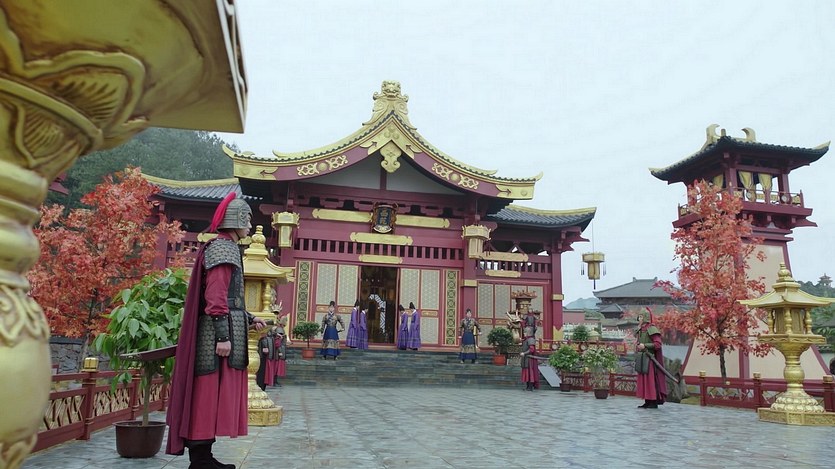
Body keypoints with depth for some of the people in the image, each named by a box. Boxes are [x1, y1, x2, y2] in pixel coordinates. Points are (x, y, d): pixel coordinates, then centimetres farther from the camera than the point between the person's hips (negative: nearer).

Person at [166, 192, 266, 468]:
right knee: (210, 393, -6)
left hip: (226, 329, 10)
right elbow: (216, 296, -19)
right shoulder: (221, 248, -10)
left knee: (214, 394, 12)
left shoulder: (227, 248, 21)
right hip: (221, 332, -10)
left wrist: (248, 319, 20)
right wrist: (223, 335, -23)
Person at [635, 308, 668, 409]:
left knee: (650, 379, -6)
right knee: (643, 380, 9)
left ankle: (654, 402, 0)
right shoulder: (640, 330, 14)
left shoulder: (652, 329, -11)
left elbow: (658, 344, -16)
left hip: (649, 358, -8)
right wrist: (637, 345, 5)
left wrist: (645, 346, -19)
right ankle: (647, 402, 15)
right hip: (641, 358, 8)